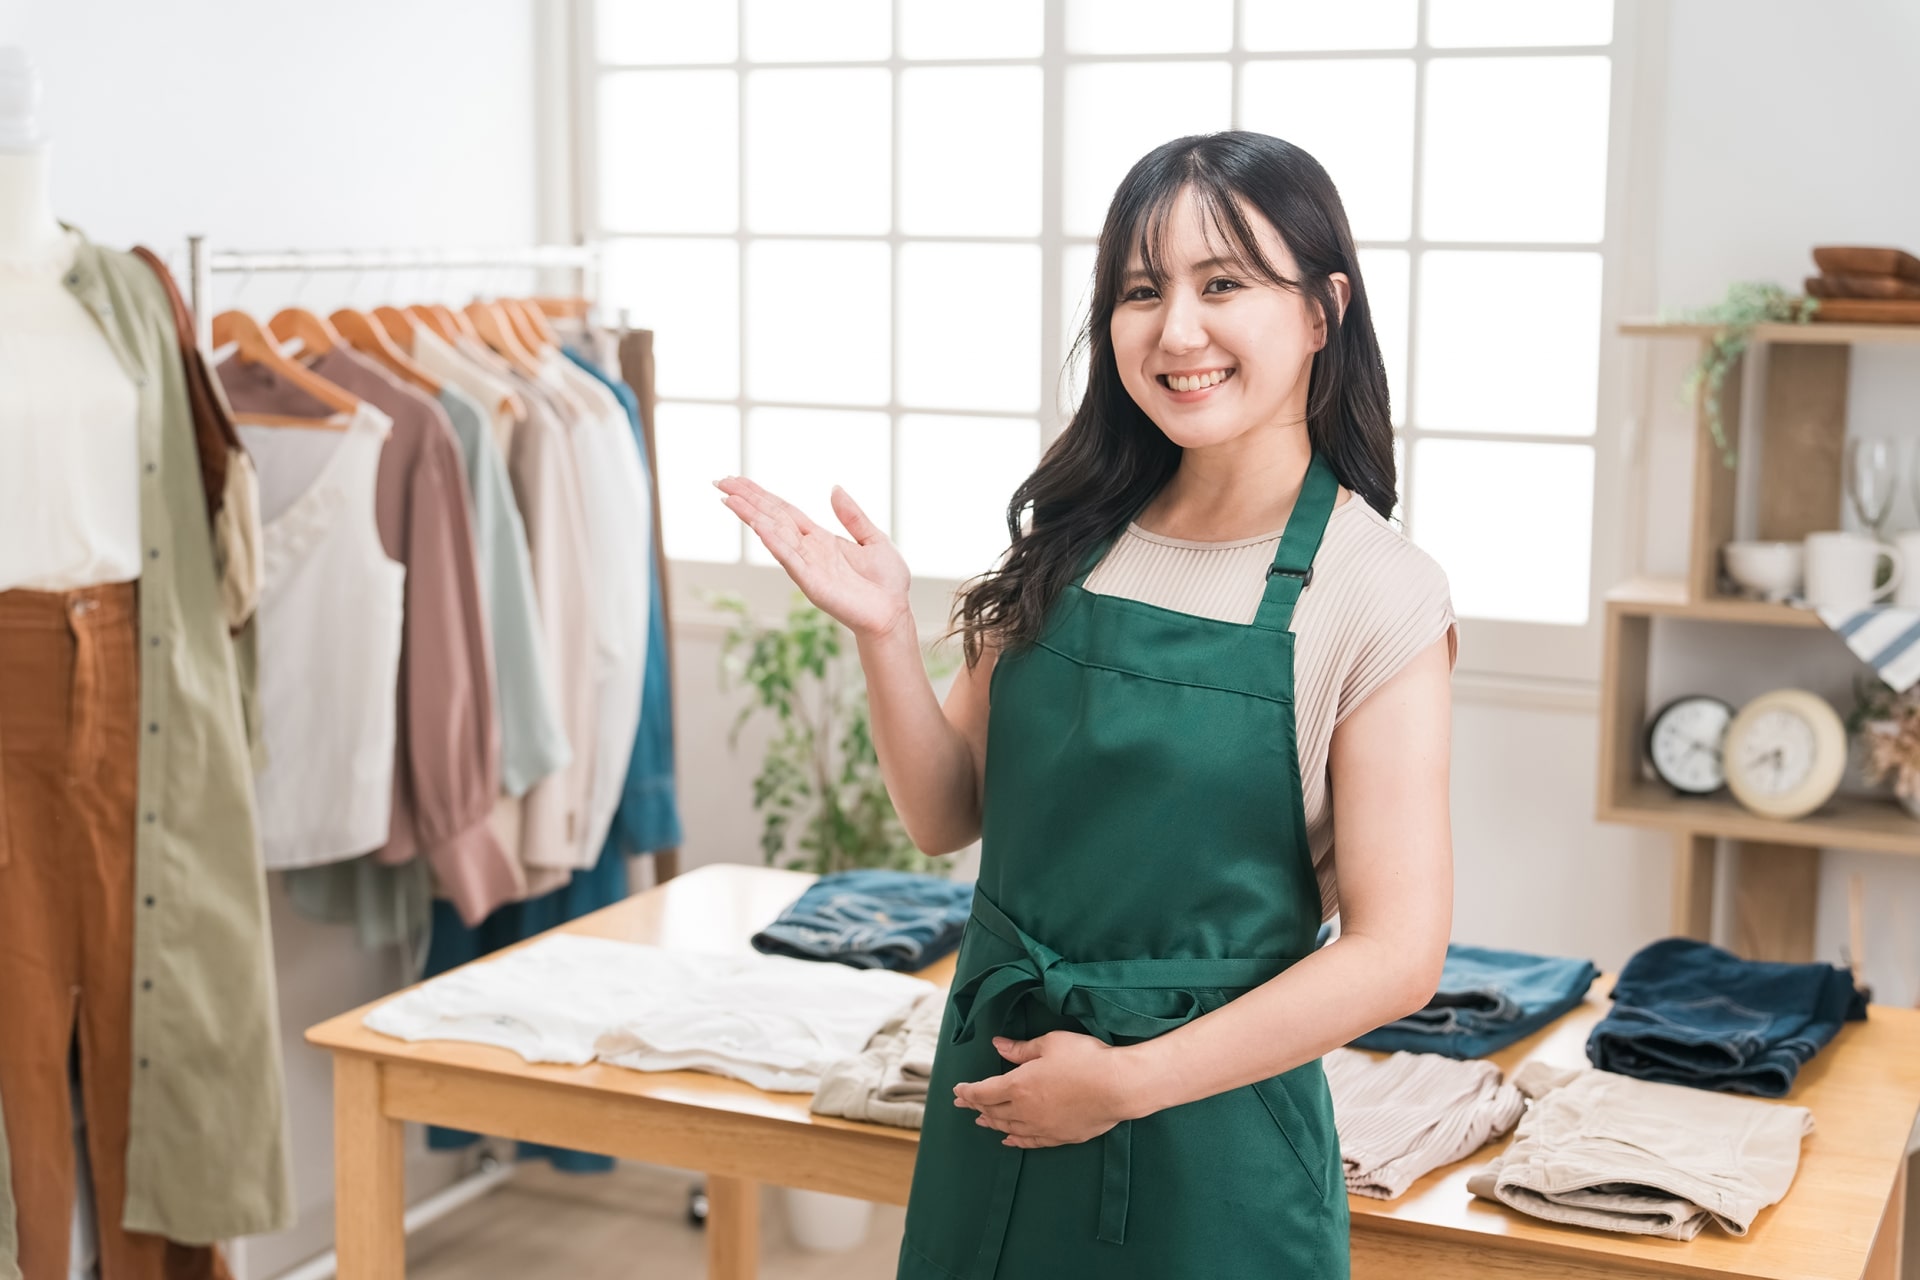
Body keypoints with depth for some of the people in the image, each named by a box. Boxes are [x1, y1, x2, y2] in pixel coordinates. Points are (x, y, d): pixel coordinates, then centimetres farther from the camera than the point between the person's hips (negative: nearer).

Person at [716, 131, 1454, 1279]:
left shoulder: (1379, 595, -12)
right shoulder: (1071, 538, 1)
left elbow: (1396, 954, -13)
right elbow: (950, 815, 6)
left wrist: (1127, 1079, -13)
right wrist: (885, 630, -9)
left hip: (1207, 1144, -4)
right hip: (995, 1099, 4)